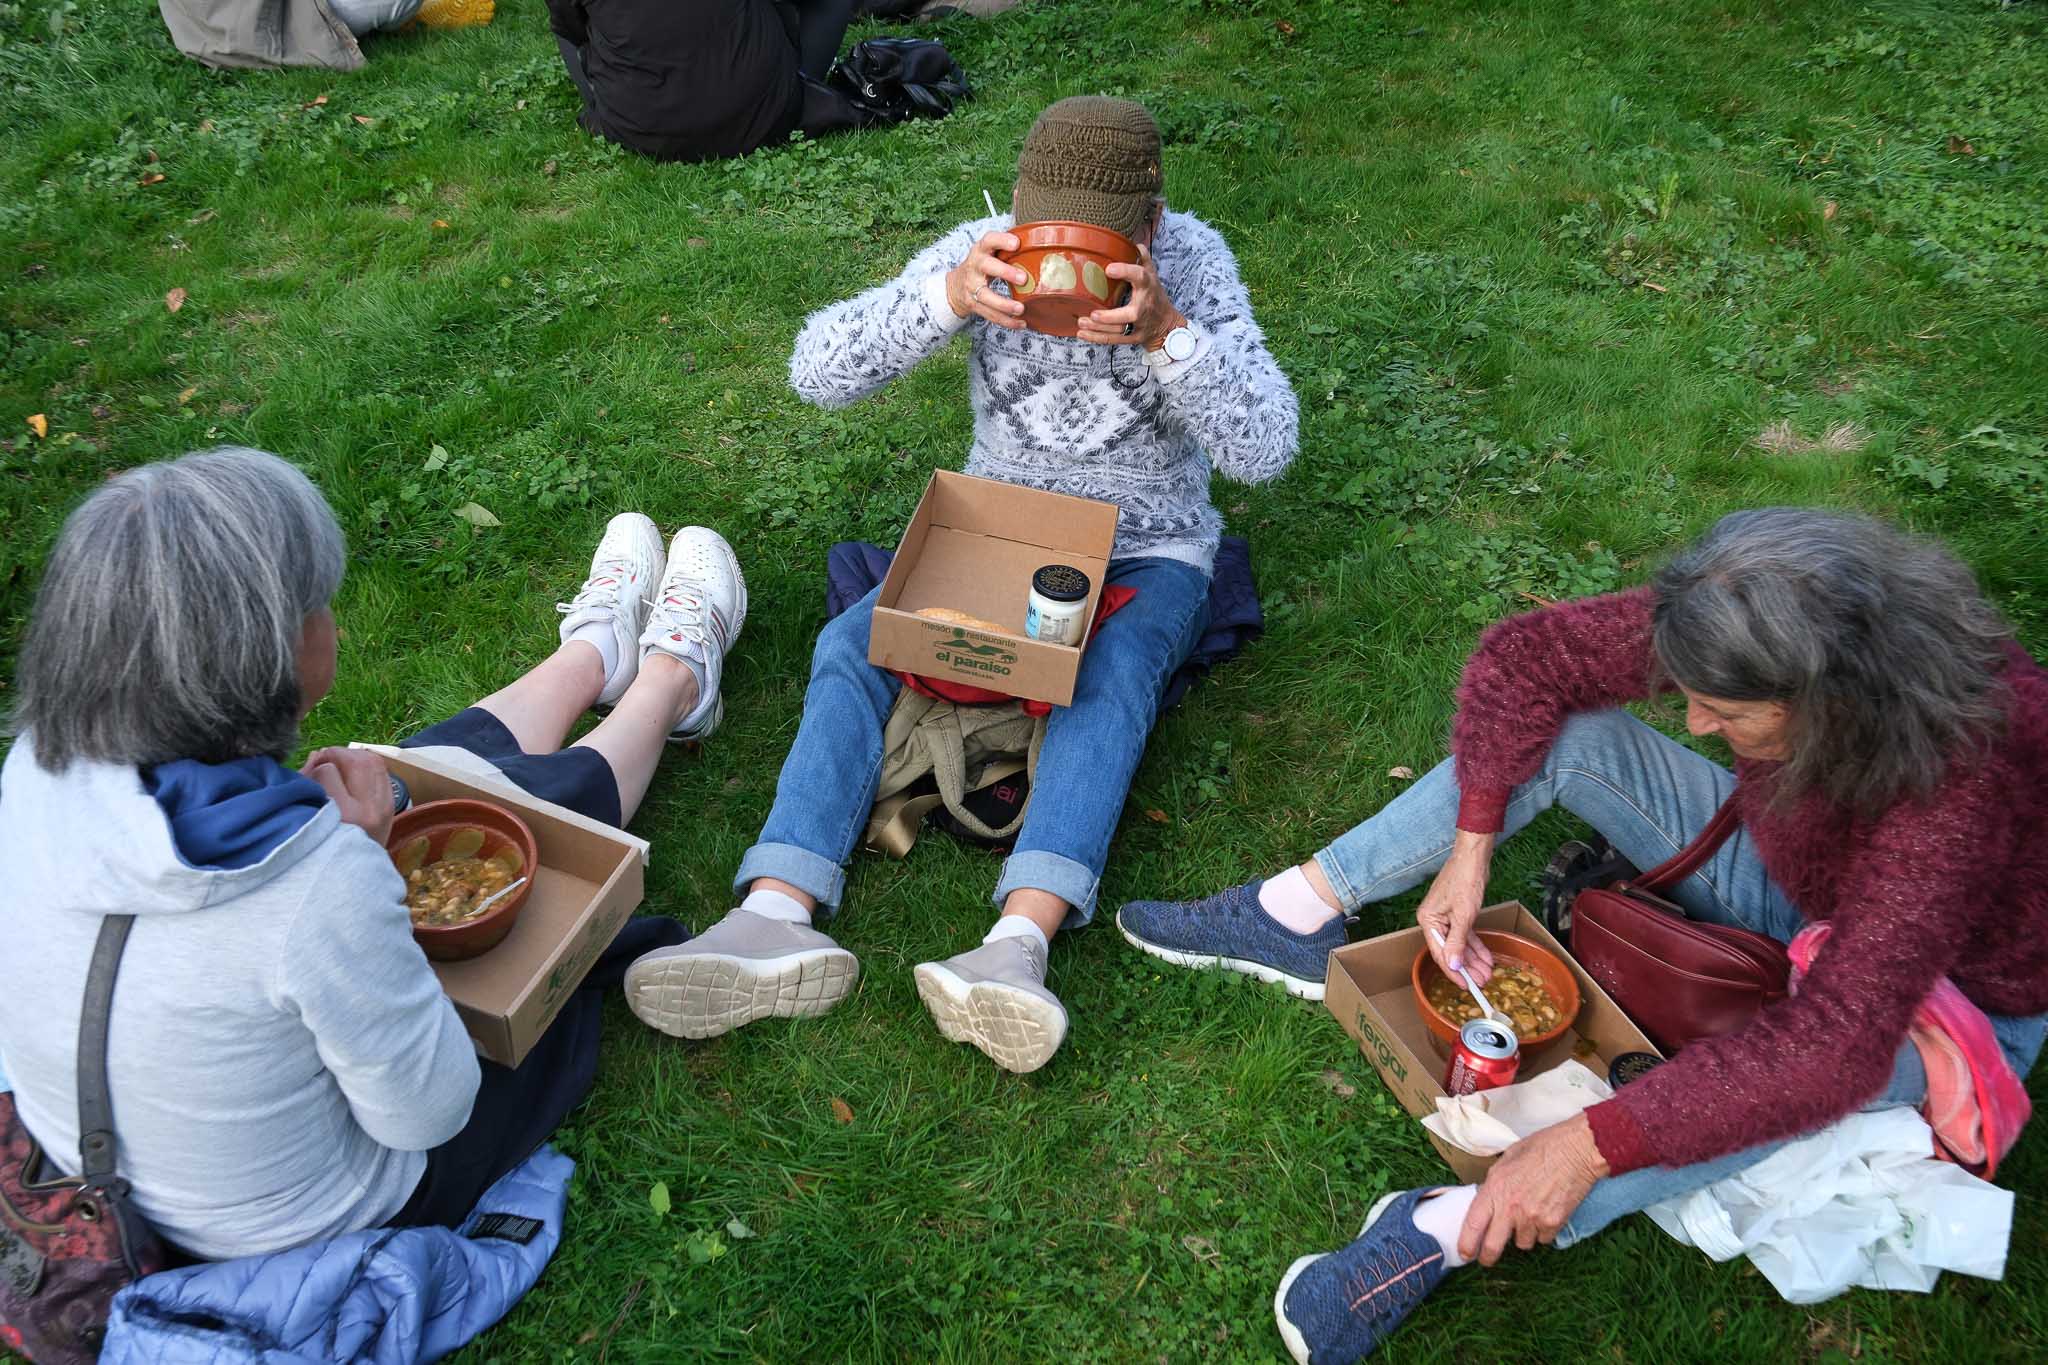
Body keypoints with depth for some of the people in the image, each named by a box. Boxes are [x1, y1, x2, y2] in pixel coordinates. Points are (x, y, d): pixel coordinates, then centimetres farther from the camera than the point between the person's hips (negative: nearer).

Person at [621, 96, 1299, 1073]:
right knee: (852, 644, -22)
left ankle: (1019, 945, -50)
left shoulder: (1190, 258, -12)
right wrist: (949, 298, -34)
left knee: (1113, 675, -35)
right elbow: (818, 373, -18)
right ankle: (775, 918, -36)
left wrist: (1167, 331, -36)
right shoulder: (985, 252, -9)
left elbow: (1264, 452, -21)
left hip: (1147, 555, -2)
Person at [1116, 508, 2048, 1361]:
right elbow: (1523, 659, -17)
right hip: (1780, 872, 5)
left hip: (1954, 998, -5)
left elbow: (1837, 1040, -47)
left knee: (1832, 1069, -43)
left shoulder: (1959, 782, -42)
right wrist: (1469, 847, -23)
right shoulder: (1758, 634, -26)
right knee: (1561, 729, -15)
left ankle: (1448, 1233, -38)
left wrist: (1587, 1146, -45)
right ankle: (1295, 917, -11)